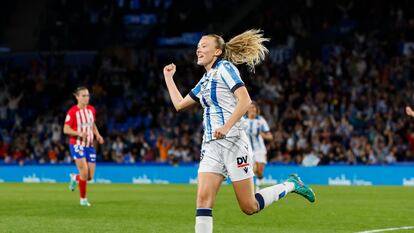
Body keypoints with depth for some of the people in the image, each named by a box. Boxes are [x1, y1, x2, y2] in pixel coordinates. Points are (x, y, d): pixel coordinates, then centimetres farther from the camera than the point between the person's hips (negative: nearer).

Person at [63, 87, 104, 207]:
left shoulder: (91, 109, 6)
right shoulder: (72, 112, -10)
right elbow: (66, 129, -10)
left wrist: (97, 134, 5)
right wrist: (79, 133, -25)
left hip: (89, 145, 5)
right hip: (77, 145, -5)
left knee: (90, 176, 1)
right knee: (84, 172, -15)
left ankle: (75, 178, 35)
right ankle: (83, 199, 2)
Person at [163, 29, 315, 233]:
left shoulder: (225, 68, -4)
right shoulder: (204, 80, 20)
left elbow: (244, 100, -16)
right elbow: (179, 104, 27)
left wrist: (226, 127, -26)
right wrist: (168, 77, 29)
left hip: (232, 141, -7)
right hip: (211, 145, 7)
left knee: (249, 207, -2)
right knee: (203, 199, -11)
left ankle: (291, 185, 20)